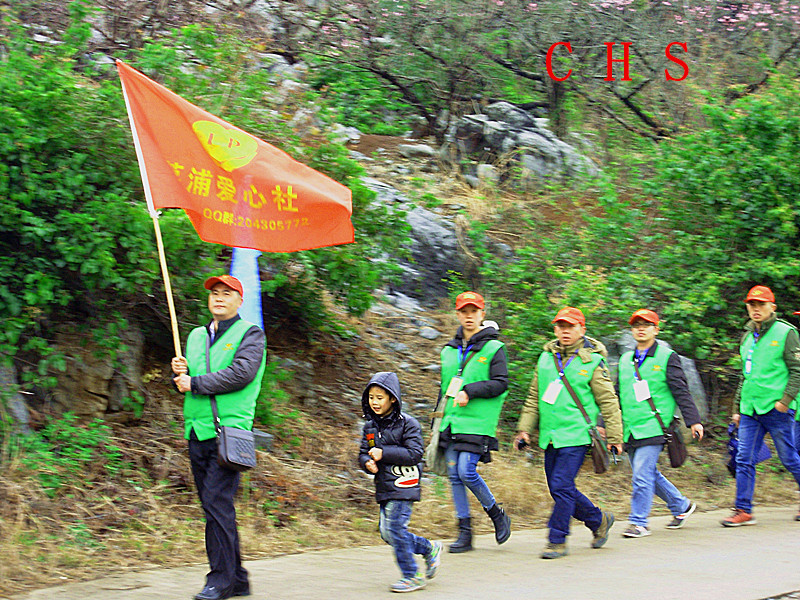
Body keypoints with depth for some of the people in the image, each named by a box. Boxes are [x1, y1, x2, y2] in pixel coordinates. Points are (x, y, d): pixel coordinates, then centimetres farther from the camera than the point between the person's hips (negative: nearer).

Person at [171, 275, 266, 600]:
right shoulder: (196, 336, 22)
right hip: (197, 430, 7)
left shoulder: (250, 334, 2)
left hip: (229, 428, -7)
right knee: (214, 506, 7)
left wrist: (196, 383, -11)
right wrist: (180, 373, 1)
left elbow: (241, 373, -14)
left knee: (217, 501, -16)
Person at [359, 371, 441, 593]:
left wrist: (384, 454, -19)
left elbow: (414, 454, -14)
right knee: (387, 532, 6)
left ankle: (411, 576, -1)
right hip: (384, 487, 7)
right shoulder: (370, 425, 11)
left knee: (394, 528, -12)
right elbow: (364, 452, 16)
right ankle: (430, 548, 25)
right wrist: (368, 462, -8)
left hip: (403, 485, -7)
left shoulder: (407, 423, -9)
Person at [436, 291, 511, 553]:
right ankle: (465, 533, 8)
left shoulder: (494, 348, -2)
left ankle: (497, 514, 9)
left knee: (467, 472, -15)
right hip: (451, 422, 6)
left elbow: (501, 384, -9)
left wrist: (469, 391, -17)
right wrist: (438, 420, 21)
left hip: (477, 423, -6)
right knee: (454, 476, 2)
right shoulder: (449, 350, 15)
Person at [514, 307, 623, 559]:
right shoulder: (546, 358, 12)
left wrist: (614, 438, -2)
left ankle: (557, 541, -4)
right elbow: (534, 397, 19)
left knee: (562, 486, -13)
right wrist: (524, 428, 12)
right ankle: (599, 520, 29)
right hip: (550, 436, 6)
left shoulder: (592, 361, -3)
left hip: (576, 435, -6)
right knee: (559, 489, 9)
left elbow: (608, 402, 0)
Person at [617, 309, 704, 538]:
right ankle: (681, 506, 28)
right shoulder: (625, 360, 16)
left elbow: (681, 392, -3)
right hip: (630, 430, 6)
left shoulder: (667, 358, 0)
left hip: (652, 428, -6)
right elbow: (617, 397, 22)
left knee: (642, 475, -12)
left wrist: (694, 421, -9)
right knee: (649, 475, 10)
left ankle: (639, 523, -5)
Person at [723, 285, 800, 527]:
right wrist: (738, 408, 20)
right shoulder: (747, 336, 15)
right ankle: (743, 511, 0)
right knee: (744, 459, -2)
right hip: (750, 410, 6)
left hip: (775, 409, -6)